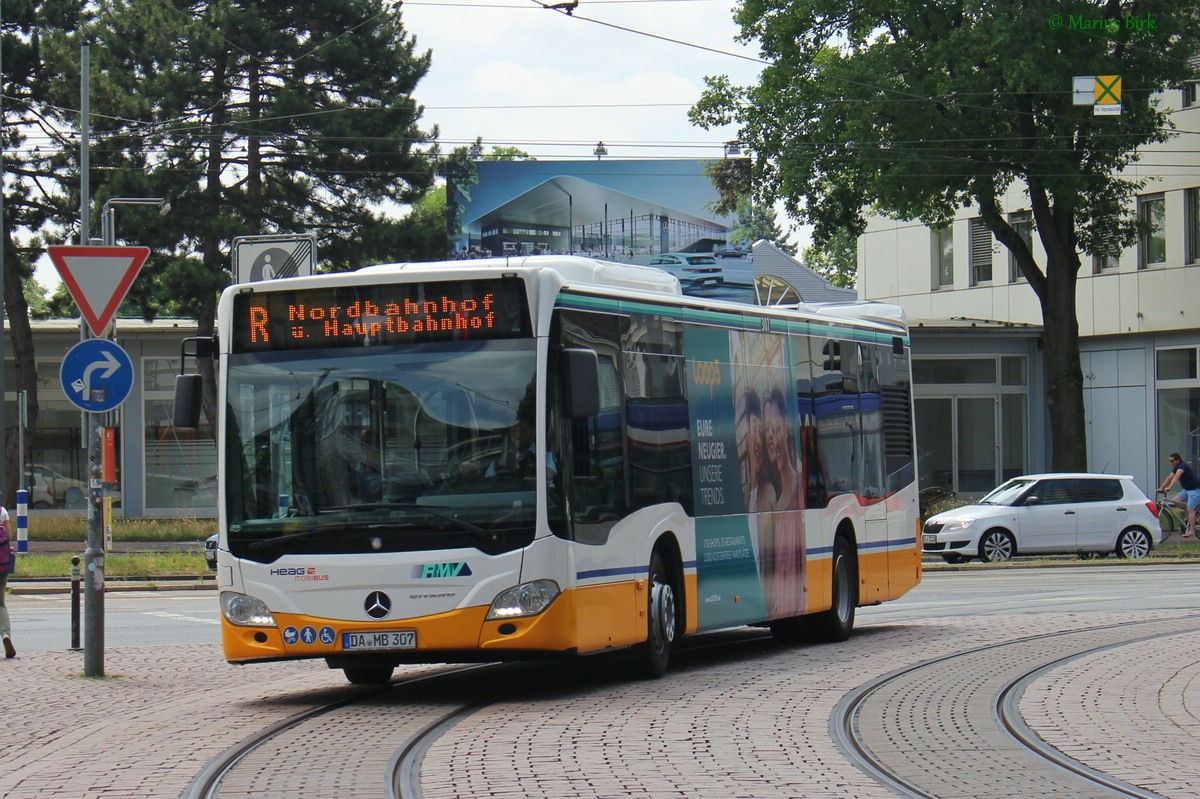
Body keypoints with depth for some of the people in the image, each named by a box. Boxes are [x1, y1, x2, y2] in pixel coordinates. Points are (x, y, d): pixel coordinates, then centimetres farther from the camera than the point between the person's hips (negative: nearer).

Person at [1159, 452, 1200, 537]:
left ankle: (1191, 531, -11)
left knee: (1190, 509, -13)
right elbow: (1169, 478, 8)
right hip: (1187, 489, 9)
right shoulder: (1176, 468, 9)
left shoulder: (1183, 466, -21)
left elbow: (1176, 477, -36)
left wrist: (1169, 487, -47)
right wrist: (1161, 488, -2)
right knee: (1176, 500, -5)